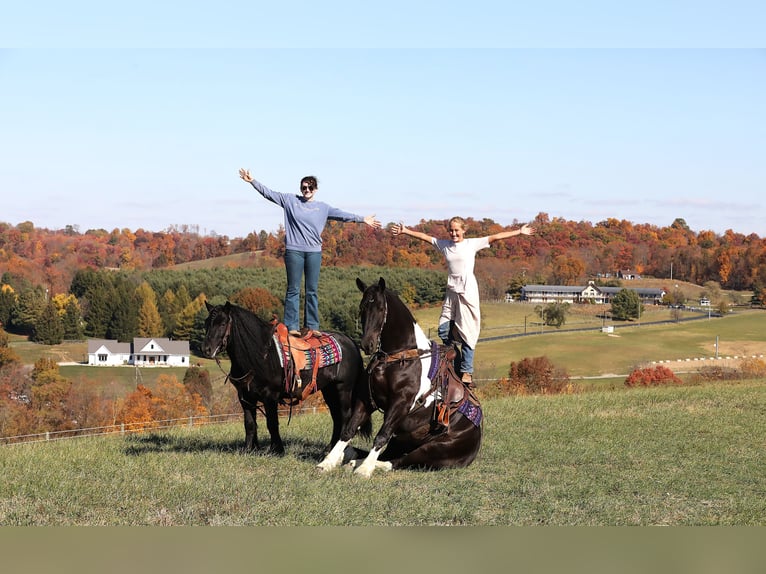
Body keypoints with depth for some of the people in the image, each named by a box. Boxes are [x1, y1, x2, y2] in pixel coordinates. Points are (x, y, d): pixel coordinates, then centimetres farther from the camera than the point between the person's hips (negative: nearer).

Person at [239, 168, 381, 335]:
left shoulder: (322, 207, 9)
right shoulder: (290, 200, 6)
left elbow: (341, 215, 3)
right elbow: (268, 193, 5)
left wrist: (362, 219, -4)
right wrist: (252, 181, -3)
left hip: (314, 252, 2)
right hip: (294, 251, -2)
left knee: (312, 290, 5)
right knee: (293, 290, 0)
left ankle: (312, 326, 10)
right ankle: (292, 326, 0)